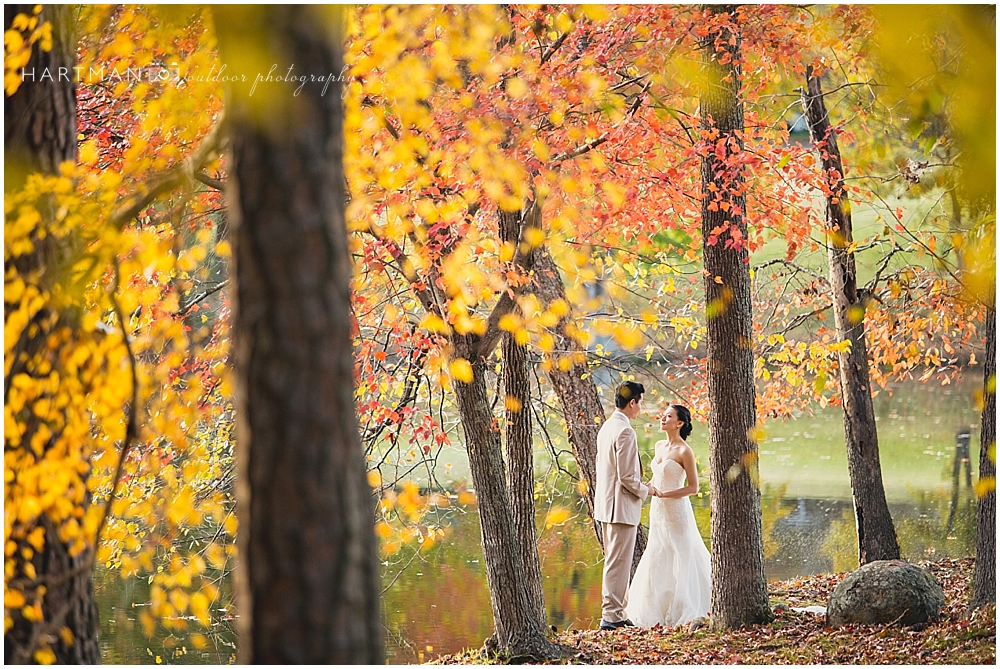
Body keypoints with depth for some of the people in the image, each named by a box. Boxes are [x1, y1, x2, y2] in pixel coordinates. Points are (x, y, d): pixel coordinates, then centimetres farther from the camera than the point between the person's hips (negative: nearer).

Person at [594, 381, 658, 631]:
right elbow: (626, 476, -21)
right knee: (618, 563, -6)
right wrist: (645, 490, -4)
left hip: (607, 504, 10)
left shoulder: (607, 427, 12)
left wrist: (639, 488, 19)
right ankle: (611, 615, -5)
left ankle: (615, 612, 21)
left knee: (614, 561, 16)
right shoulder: (624, 431, -18)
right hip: (621, 507, -10)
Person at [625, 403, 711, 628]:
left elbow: (693, 487, -12)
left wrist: (664, 494, -19)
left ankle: (681, 612, 6)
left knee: (678, 560, -1)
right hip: (657, 509, 8)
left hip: (676, 509, -8)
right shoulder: (659, 446, 9)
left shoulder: (684, 451, -13)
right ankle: (660, 611, 15)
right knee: (657, 560, 8)